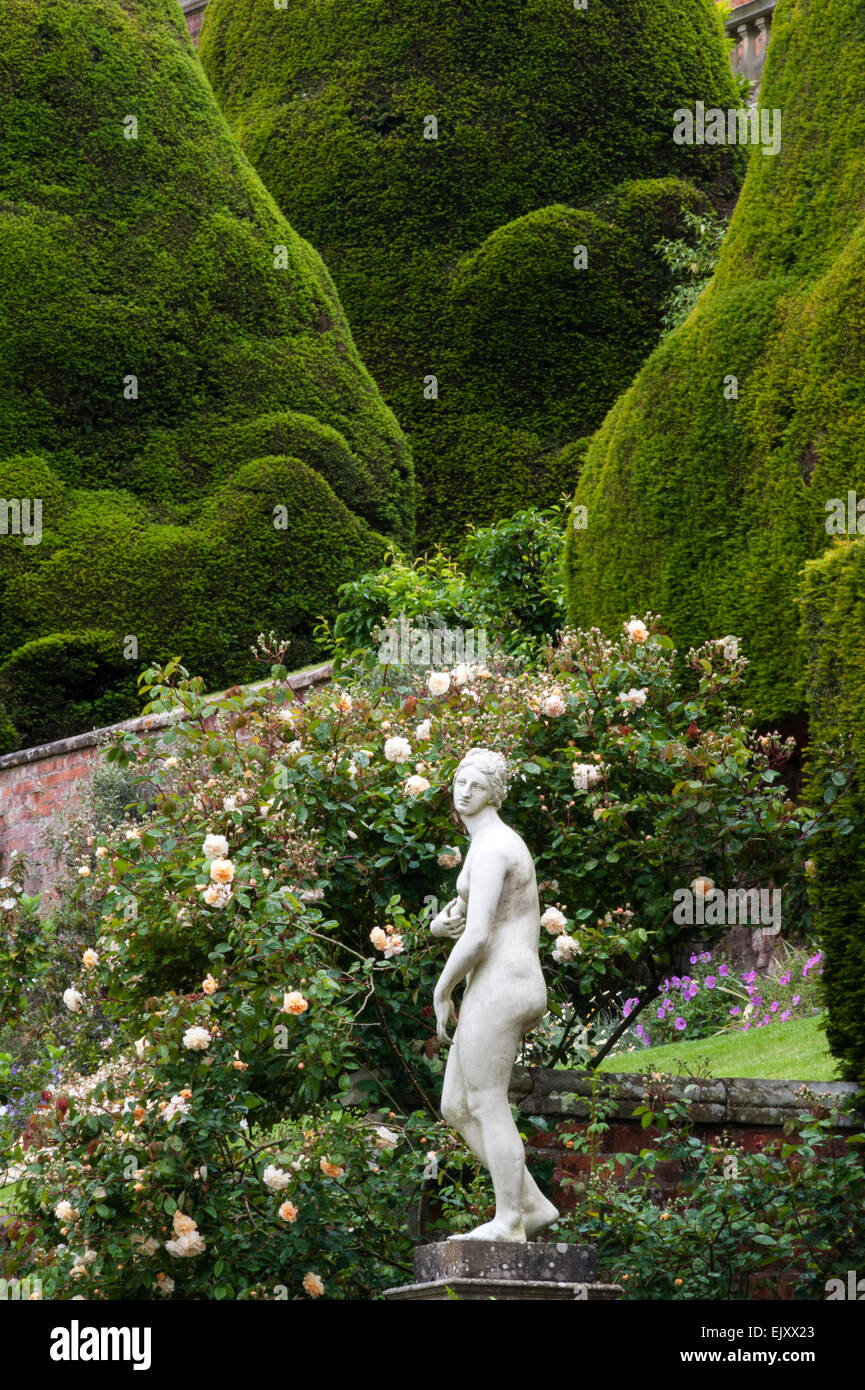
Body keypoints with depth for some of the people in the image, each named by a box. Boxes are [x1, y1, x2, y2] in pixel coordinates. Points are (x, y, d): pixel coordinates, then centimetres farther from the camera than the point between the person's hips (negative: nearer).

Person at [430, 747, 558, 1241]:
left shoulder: (488, 850, -12)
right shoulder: (504, 844, 21)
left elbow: (476, 937, -19)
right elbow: (447, 924, 25)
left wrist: (442, 994, -6)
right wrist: (440, 923, 0)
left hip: (495, 988, -10)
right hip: (522, 988, 10)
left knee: (488, 1107, -3)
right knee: (456, 1108, 12)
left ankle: (509, 1225, 1)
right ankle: (533, 1204, 10)